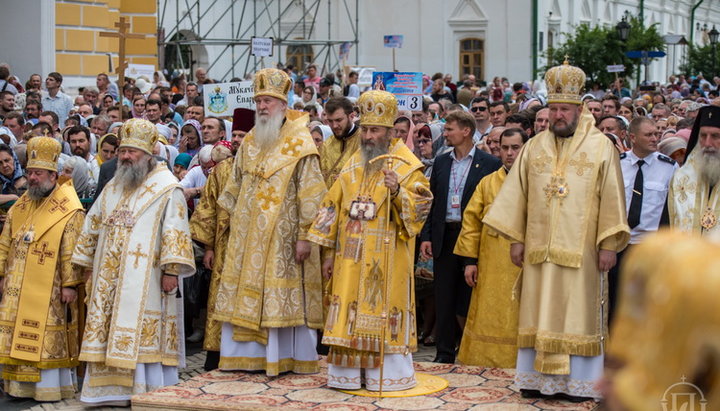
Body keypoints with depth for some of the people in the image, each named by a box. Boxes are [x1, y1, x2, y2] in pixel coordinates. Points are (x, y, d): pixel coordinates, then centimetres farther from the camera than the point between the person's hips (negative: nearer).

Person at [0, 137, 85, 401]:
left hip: (49, 290, -6)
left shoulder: (69, 211, -8)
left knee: (49, 337, -5)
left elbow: (72, 252, -12)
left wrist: (70, 284, -15)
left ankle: (50, 388, 2)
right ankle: (22, 385, 15)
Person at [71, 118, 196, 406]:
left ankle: (150, 392, -3)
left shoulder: (167, 189, -4)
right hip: (110, 279, 7)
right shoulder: (112, 189, 17)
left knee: (144, 334, -7)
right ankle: (114, 391, 11)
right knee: (109, 335, 5)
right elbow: (93, 226, 22)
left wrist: (171, 269, -19)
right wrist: (87, 264, 19)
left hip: (146, 279, -6)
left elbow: (175, 231, -12)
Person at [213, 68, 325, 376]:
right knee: (246, 293, 6)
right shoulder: (249, 143, 12)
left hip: (283, 234, -6)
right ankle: (249, 355, 13)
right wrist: (234, 222, 14)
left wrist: (304, 236, -16)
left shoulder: (300, 143, -6)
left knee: (283, 297, -3)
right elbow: (234, 188, 19)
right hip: (248, 236, 6)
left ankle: (286, 357, 5)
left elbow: (310, 193, -11)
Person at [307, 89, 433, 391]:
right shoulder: (352, 166, 12)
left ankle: (388, 374, 7)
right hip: (351, 257, 5)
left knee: (385, 313, -3)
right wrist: (329, 252, 10)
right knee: (349, 314, 5)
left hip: (387, 260, -5)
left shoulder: (407, 166, -3)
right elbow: (333, 207, 14)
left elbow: (420, 208, -11)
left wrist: (398, 191, -29)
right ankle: (350, 373, 12)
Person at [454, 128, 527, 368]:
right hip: (491, 268, 2)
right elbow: (472, 221, 9)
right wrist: (470, 260, 1)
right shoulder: (487, 183, 11)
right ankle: (485, 364, 12)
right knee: (488, 319, 4)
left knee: (520, 320, 1)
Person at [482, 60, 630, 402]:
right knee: (538, 312, 6)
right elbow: (517, 194, 10)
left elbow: (611, 198, -4)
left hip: (580, 250, -3)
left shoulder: (601, 147, -2)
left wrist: (608, 245, -8)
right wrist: (516, 239, 5)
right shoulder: (534, 147, 9)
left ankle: (577, 381, 8)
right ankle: (538, 377, 13)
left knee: (577, 312, 1)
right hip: (539, 247, 3)